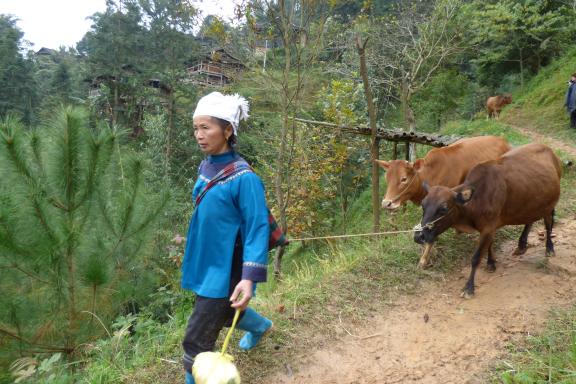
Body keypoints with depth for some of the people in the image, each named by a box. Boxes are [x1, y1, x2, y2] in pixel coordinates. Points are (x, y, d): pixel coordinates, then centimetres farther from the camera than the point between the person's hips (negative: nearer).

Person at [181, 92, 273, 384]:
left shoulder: (244, 178, -23)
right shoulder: (206, 166, 0)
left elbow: (258, 229, -23)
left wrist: (250, 277, -31)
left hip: (225, 269, -8)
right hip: (206, 262, 8)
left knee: (196, 343, -2)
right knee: (224, 312, 31)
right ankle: (261, 326, 61)